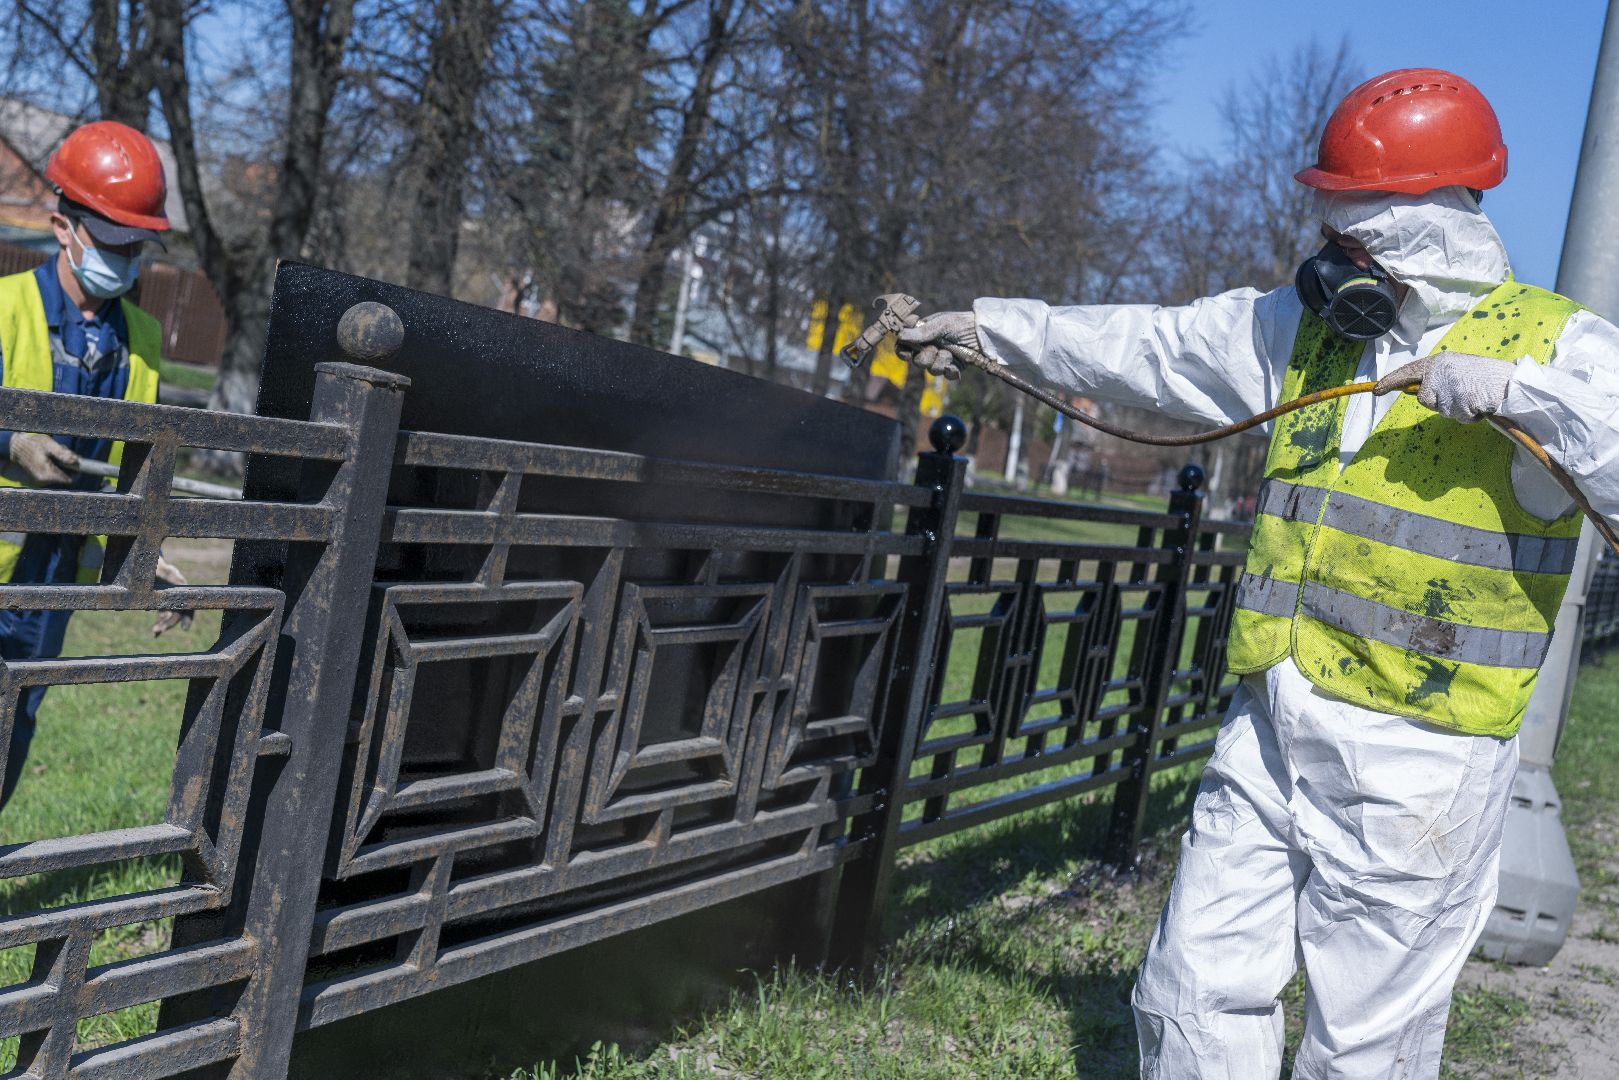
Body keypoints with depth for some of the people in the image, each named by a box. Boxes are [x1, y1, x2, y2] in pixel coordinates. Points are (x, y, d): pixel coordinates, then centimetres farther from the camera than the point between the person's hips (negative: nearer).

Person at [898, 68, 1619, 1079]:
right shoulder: (1308, 326, 11)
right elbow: (1145, 344, 18)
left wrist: (1521, 390, -25)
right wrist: (990, 325, 19)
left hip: (1415, 762, -5)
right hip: (1270, 729, 6)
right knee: (1195, 996, 12)